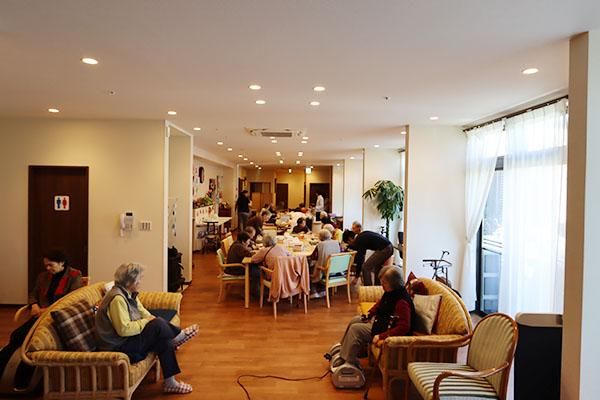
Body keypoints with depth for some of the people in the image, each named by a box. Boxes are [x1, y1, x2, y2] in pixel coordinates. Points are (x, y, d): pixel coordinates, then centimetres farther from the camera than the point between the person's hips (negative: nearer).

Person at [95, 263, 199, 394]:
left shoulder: (130, 293, 6)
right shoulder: (117, 298, -24)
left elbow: (143, 313, 10)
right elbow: (124, 329, -30)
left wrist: (152, 319, -8)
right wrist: (146, 322, -18)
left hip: (129, 339, 10)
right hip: (118, 347, -10)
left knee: (165, 341, -7)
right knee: (158, 325, -21)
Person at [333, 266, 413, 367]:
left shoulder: (402, 302, -31)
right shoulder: (390, 292, -3)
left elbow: (403, 328, -33)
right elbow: (380, 304, 17)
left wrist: (381, 336, -31)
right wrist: (368, 315, 5)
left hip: (386, 329, -10)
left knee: (355, 329, -13)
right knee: (354, 321, 14)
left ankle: (349, 362, 0)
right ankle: (343, 349, 27)